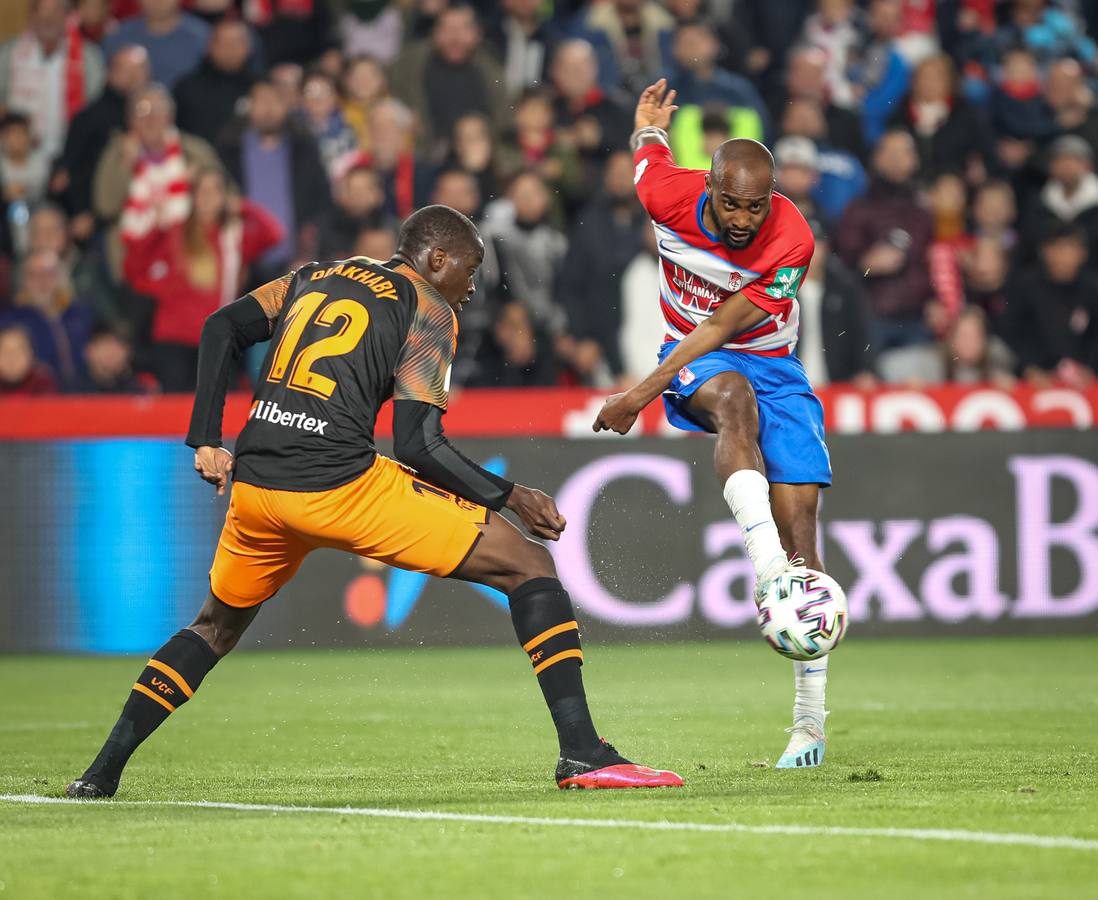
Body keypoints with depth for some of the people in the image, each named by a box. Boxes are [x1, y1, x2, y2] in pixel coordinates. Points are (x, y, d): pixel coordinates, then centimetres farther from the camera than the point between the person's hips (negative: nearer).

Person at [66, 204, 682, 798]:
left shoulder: (314, 277, 23)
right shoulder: (428, 312, 6)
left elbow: (223, 328, 13)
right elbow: (418, 443, -5)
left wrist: (207, 440, 14)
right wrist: (509, 498, 4)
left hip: (254, 482, 6)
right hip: (341, 484, -6)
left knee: (219, 624, 31)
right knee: (530, 567, 2)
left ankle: (104, 771, 24)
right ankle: (583, 753, -8)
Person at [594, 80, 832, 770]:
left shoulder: (791, 243, -24)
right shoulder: (671, 195, -18)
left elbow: (719, 329, -20)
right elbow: (650, 143, 7)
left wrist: (639, 397, -19)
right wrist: (650, 121, 31)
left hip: (773, 365, 0)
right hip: (693, 360, 0)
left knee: (799, 524, -11)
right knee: (734, 399, -38)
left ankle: (811, 722, -8)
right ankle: (768, 571, -56)